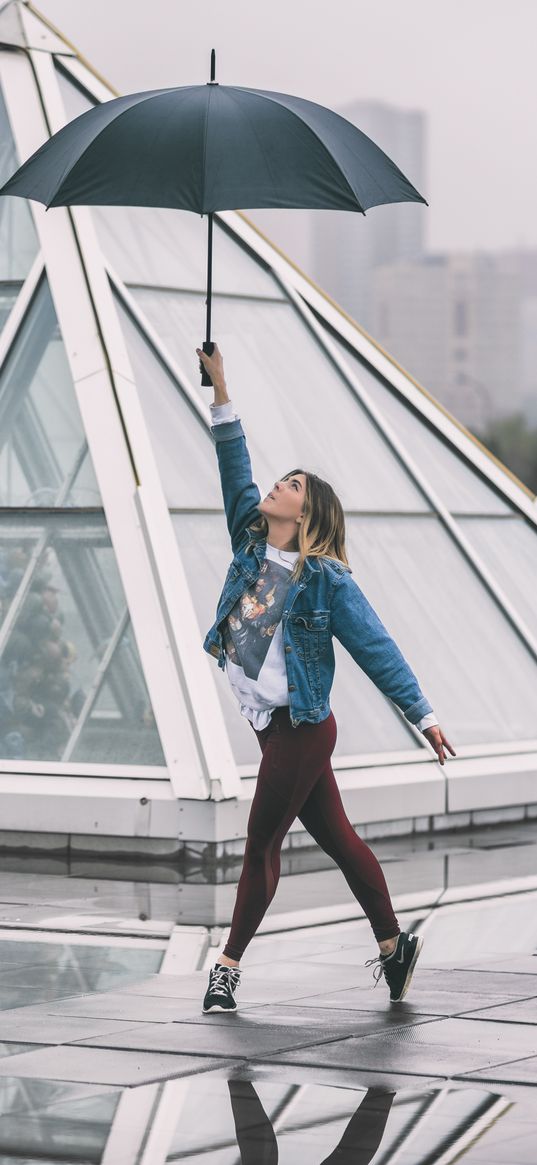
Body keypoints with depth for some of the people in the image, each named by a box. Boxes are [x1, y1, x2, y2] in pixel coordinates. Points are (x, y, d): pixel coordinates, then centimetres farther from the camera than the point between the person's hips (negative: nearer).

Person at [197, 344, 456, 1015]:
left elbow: (377, 650, -10)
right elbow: (235, 471, 3)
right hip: (272, 726, 7)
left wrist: (423, 715, -10)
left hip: (299, 727, -7)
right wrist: (220, 392, -3)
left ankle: (228, 967, 5)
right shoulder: (251, 544, 5)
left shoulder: (327, 580, -12)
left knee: (261, 846, -2)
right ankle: (394, 945, 22)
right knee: (337, 838, 13)